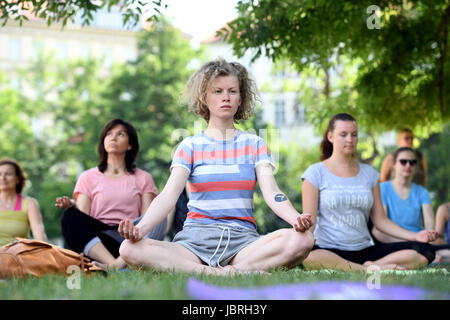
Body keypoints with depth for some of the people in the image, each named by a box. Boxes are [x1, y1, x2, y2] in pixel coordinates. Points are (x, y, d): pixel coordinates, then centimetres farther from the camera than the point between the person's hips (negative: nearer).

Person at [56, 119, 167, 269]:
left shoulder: (143, 178, 21)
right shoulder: (89, 177, 21)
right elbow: (82, 217, 8)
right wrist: (71, 206, -16)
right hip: (97, 236, 0)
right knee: (70, 217, -27)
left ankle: (120, 262, -51)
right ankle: (113, 263, -48)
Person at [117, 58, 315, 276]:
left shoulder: (254, 144, 14)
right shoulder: (190, 145, 11)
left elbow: (272, 193, -1)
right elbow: (168, 195, -3)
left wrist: (297, 219, -24)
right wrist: (140, 228, -24)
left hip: (243, 239, 0)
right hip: (196, 238, 0)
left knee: (302, 240, -31)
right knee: (130, 249, -31)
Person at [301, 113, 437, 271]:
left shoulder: (369, 173, 16)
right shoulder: (316, 173, 4)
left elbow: (380, 219, 15)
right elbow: (309, 220, -2)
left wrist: (414, 236, 1)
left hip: (364, 250, 4)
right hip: (329, 250, -4)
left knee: (425, 250, -16)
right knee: (306, 256, -43)